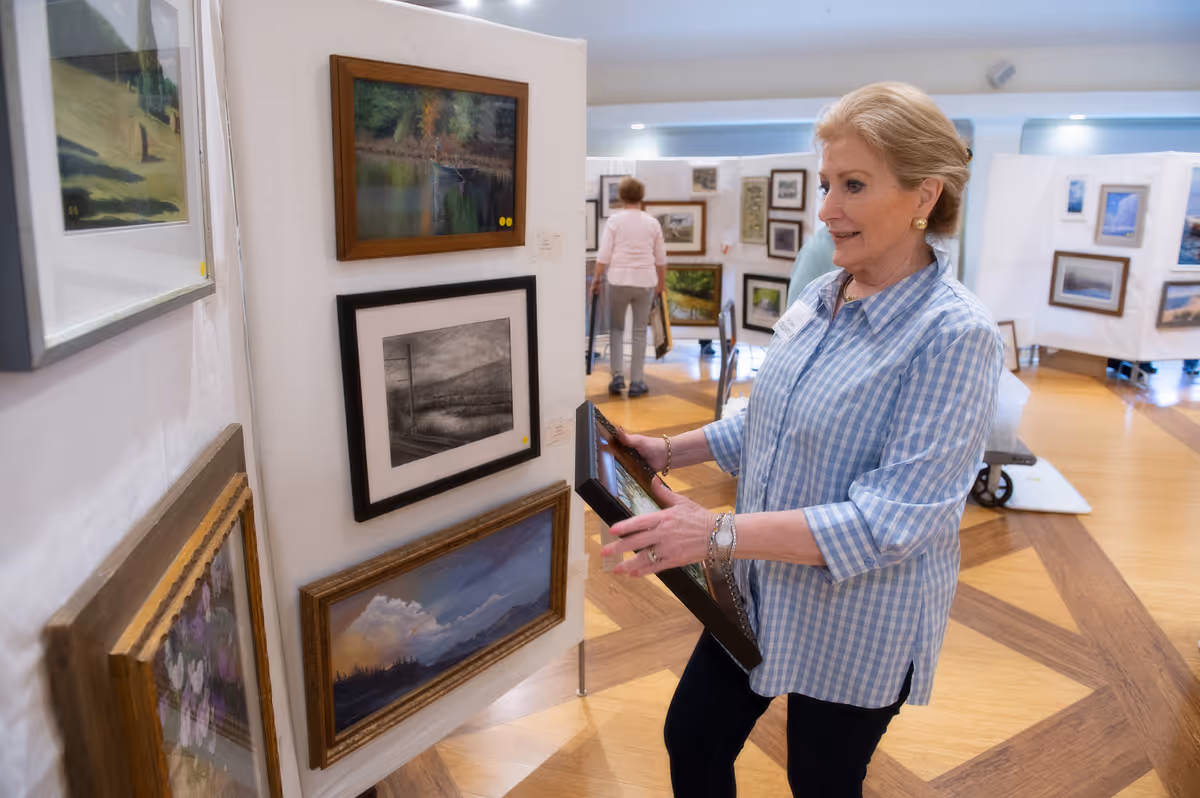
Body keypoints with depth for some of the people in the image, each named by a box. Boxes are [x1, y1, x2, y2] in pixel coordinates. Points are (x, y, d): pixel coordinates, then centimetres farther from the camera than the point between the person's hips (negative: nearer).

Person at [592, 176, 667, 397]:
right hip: (645, 282, 1)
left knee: (616, 328, 14)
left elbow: (603, 255, -6)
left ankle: (618, 375, 3)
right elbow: (661, 259, 11)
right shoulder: (652, 223, 6)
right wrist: (662, 283, 23)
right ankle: (636, 382, 10)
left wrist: (596, 279, 4)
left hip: (619, 281, -1)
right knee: (640, 331, 8)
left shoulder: (614, 220, -2)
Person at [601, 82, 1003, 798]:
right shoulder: (819, 298, 0)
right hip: (763, 594, 7)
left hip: (859, 628, -6)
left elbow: (892, 520, -28)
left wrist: (719, 533, -33)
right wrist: (670, 451, 2)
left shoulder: (954, 335, -23)